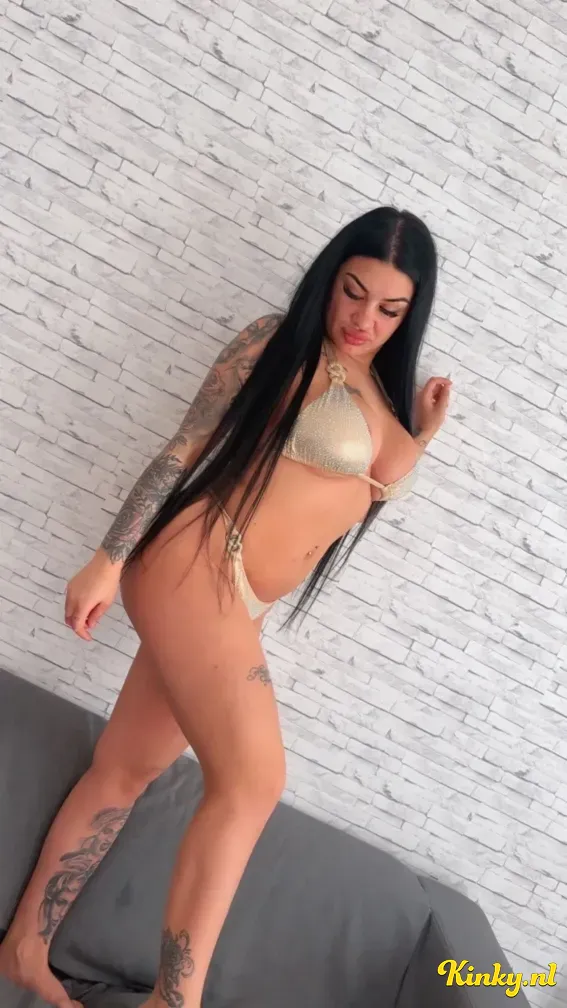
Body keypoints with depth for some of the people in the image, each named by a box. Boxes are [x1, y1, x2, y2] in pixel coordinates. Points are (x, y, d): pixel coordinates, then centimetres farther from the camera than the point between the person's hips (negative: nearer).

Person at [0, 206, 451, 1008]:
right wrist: (111, 556, -13)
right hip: (197, 561, -7)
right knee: (253, 779, -17)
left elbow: (365, 497, 18)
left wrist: (421, 439, 9)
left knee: (129, 771, 12)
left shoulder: (383, 396, 18)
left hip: (243, 604, 7)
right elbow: (185, 450, -8)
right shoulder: (280, 344, -4)